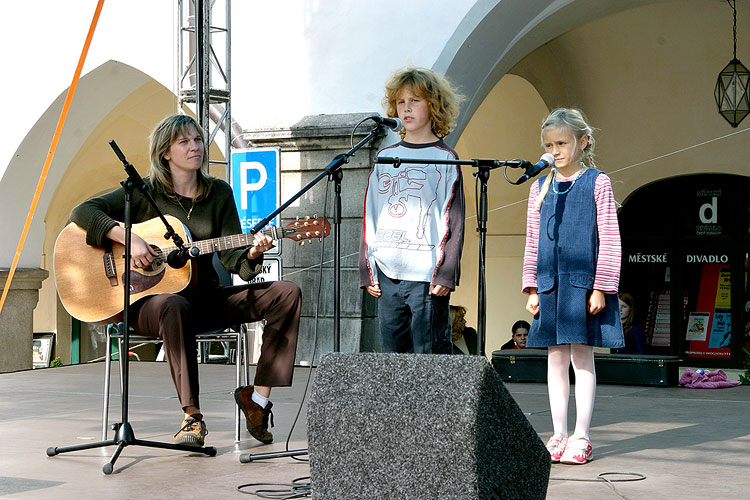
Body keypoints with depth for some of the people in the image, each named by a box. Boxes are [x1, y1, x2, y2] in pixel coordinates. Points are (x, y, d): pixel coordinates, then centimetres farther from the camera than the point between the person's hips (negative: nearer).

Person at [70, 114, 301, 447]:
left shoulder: (219, 194, 9)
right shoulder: (145, 193, -1)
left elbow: (231, 257, 2)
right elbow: (82, 212, -9)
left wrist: (251, 255, -21)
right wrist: (129, 239, -22)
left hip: (206, 298, 5)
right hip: (148, 299, -5)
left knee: (286, 294, -13)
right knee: (174, 306, -43)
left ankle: (258, 395, -16)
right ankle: (192, 417, -37)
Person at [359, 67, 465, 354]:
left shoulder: (445, 159, 3)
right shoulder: (385, 157, 16)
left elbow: (454, 222, -2)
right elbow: (370, 216, 16)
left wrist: (445, 274, -11)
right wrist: (367, 270, 9)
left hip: (426, 276, -4)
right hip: (386, 275, 5)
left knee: (429, 356, -5)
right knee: (392, 354, 6)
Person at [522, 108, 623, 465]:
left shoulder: (597, 183, 0)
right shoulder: (540, 188, 12)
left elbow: (609, 239, -3)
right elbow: (532, 243, 14)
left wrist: (601, 287, -8)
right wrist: (532, 288, 7)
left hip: (584, 283, -4)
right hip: (550, 284, 4)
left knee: (582, 356, 0)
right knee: (556, 358, 6)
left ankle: (581, 437, 5)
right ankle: (559, 435, 13)